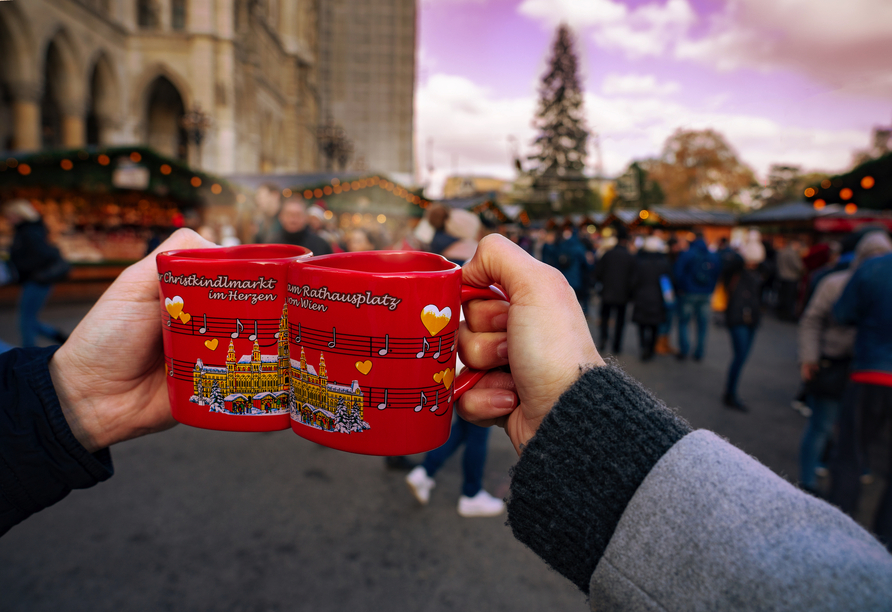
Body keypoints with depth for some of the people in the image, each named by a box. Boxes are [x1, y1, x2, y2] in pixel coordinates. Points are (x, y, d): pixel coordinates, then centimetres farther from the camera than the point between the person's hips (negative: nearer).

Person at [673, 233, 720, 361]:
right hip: (705, 295, 3)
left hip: (688, 293, -3)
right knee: (703, 324, 10)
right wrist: (710, 290, 15)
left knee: (683, 322, 6)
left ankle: (684, 352, 3)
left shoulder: (686, 254, -8)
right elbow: (717, 276, 7)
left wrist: (679, 289, 2)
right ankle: (699, 353, 13)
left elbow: (678, 273, -12)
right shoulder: (714, 256, 4)